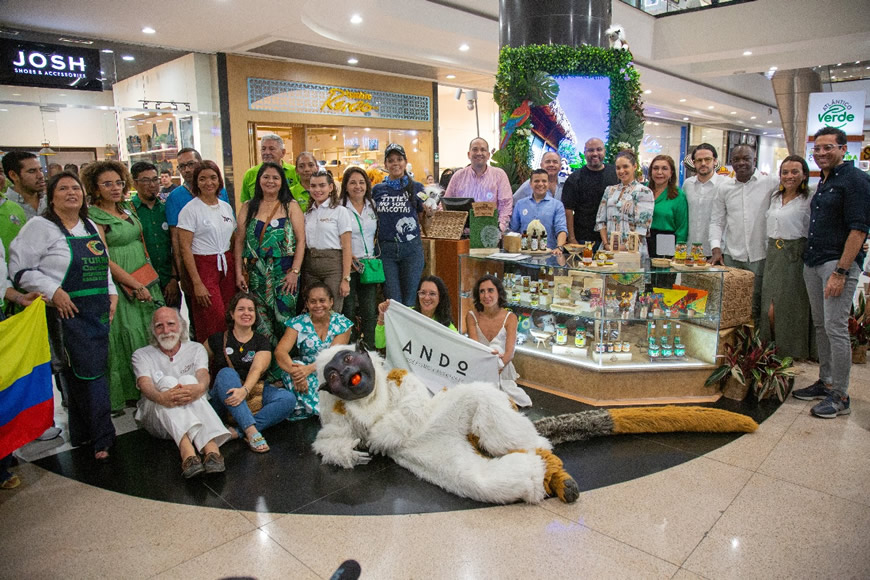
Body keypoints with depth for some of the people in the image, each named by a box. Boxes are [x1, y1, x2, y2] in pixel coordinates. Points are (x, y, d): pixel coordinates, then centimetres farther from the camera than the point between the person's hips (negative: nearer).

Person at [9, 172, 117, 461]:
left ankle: (82, 433, 26)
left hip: (98, 312, 7)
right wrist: (53, 291, -17)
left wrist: (111, 293, 10)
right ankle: (101, 439, 5)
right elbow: (19, 268, -10)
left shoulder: (91, 226, 15)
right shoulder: (40, 226, -6)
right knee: (88, 372, -7)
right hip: (67, 312, -7)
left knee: (96, 370, 10)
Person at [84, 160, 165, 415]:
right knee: (125, 335, -3)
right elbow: (103, 259, -14)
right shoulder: (93, 217, -9)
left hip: (144, 281, 7)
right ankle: (120, 398, 10)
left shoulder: (127, 210, 12)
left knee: (151, 334, 9)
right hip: (118, 286, -7)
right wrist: (134, 284, -16)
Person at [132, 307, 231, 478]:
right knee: (167, 382, -28)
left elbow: (203, 374, -10)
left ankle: (211, 448, -50)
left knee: (188, 380, -29)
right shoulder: (142, 355, 10)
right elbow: (145, 384, -11)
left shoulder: (196, 349, 12)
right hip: (156, 416, 0)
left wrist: (199, 388, -37)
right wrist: (161, 397, -36)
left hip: (193, 413, 0)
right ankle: (187, 450, -53)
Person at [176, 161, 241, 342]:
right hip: (203, 266, -5)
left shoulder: (226, 207, 11)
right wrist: (197, 283, -16)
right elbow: (185, 247, -10)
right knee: (213, 324, -8)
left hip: (227, 265, 5)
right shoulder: (190, 209, -6)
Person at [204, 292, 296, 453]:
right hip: (224, 399, -1)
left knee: (289, 398, -24)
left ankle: (237, 432, -34)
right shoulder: (218, 340, 9)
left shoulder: (262, 342, 7)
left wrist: (245, 390, -28)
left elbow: (257, 369, -9)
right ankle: (251, 431, -42)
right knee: (227, 373, -32)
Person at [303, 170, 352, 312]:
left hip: (333, 265, -5)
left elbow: (347, 247, -6)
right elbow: (304, 243, 16)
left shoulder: (340, 211, -1)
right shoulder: (307, 213, 14)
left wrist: (346, 279, -13)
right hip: (310, 267, 5)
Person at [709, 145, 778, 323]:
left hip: (760, 256, -2)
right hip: (731, 256, 2)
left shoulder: (772, 183, 1)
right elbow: (716, 221, 11)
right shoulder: (724, 187, 9)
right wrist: (716, 248, -1)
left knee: (756, 306, 2)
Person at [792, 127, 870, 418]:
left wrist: (841, 271, -20)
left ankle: (840, 396, 1)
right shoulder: (824, 181, 17)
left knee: (835, 328, -8)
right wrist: (809, 260, 15)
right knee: (820, 326, 13)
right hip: (813, 262, 9)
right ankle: (826, 382, 24)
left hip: (839, 262, -9)